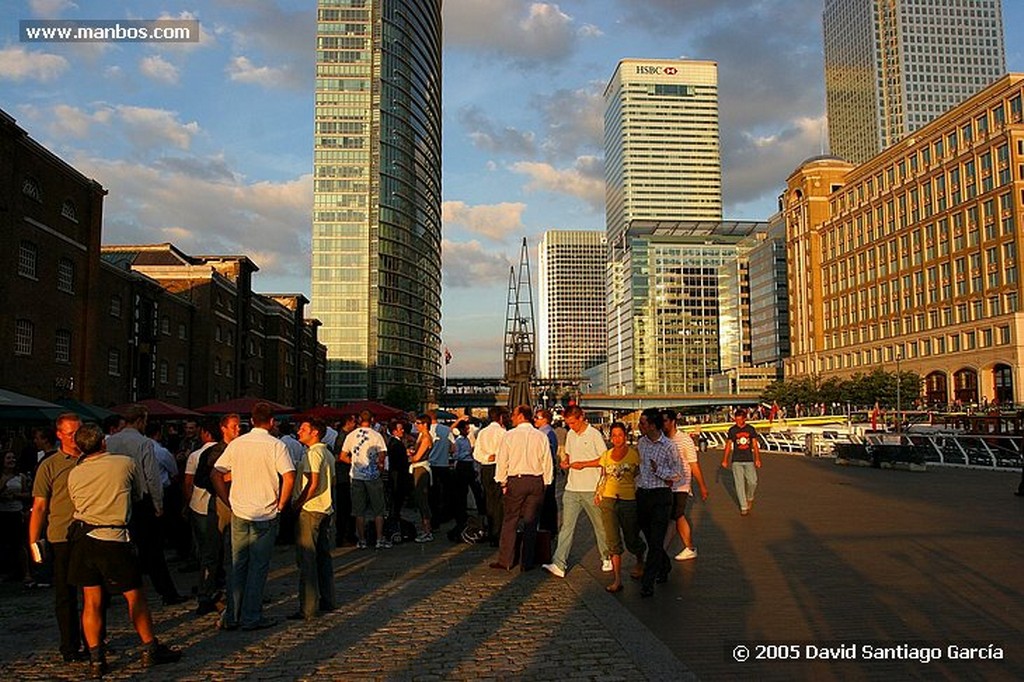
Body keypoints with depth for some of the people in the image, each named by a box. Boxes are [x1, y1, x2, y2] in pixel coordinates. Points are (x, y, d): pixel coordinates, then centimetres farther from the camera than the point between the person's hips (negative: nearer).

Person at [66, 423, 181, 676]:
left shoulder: (74, 474, 3)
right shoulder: (126, 463, -3)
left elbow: (77, 503, 15)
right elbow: (139, 494, 11)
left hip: (83, 536, 3)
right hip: (113, 538, -3)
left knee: (91, 601, 9)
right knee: (135, 596, 7)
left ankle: (96, 659, 12)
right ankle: (150, 650, 15)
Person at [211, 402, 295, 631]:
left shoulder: (236, 444, 4)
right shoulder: (276, 445, -9)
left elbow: (216, 474, 5)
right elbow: (289, 477, -18)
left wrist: (229, 502, 10)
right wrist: (280, 505, -7)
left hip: (239, 514, 4)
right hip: (265, 515, -4)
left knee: (238, 566, 13)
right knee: (259, 566, 5)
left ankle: (232, 616, 19)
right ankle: (251, 618, 9)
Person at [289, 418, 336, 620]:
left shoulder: (313, 453, -14)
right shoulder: (327, 453, 15)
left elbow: (313, 484, -22)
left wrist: (298, 503, -13)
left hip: (310, 510, -9)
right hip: (326, 509, 9)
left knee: (306, 560, -5)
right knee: (323, 556, 16)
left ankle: (307, 609, -4)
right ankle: (327, 601, 23)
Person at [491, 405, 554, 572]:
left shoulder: (510, 435, -5)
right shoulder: (541, 436, 2)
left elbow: (502, 461, -2)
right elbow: (547, 463, 4)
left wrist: (503, 483, 7)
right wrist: (545, 483, 13)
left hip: (515, 481, -2)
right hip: (537, 482, 2)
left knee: (510, 521, 6)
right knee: (531, 523, 8)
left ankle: (505, 561, 10)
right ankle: (527, 563, 12)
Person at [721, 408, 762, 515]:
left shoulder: (751, 429, 2)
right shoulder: (732, 430, 0)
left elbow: (755, 445, 5)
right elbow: (728, 445, 5)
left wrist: (757, 459, -3)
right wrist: (725, 460, 4)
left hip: (749, 460, 1)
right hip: (736, 461, -1)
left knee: (752, 482, -7)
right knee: (740, 484, -3)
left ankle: (749, 498, 22)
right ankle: (743, 507, 4)